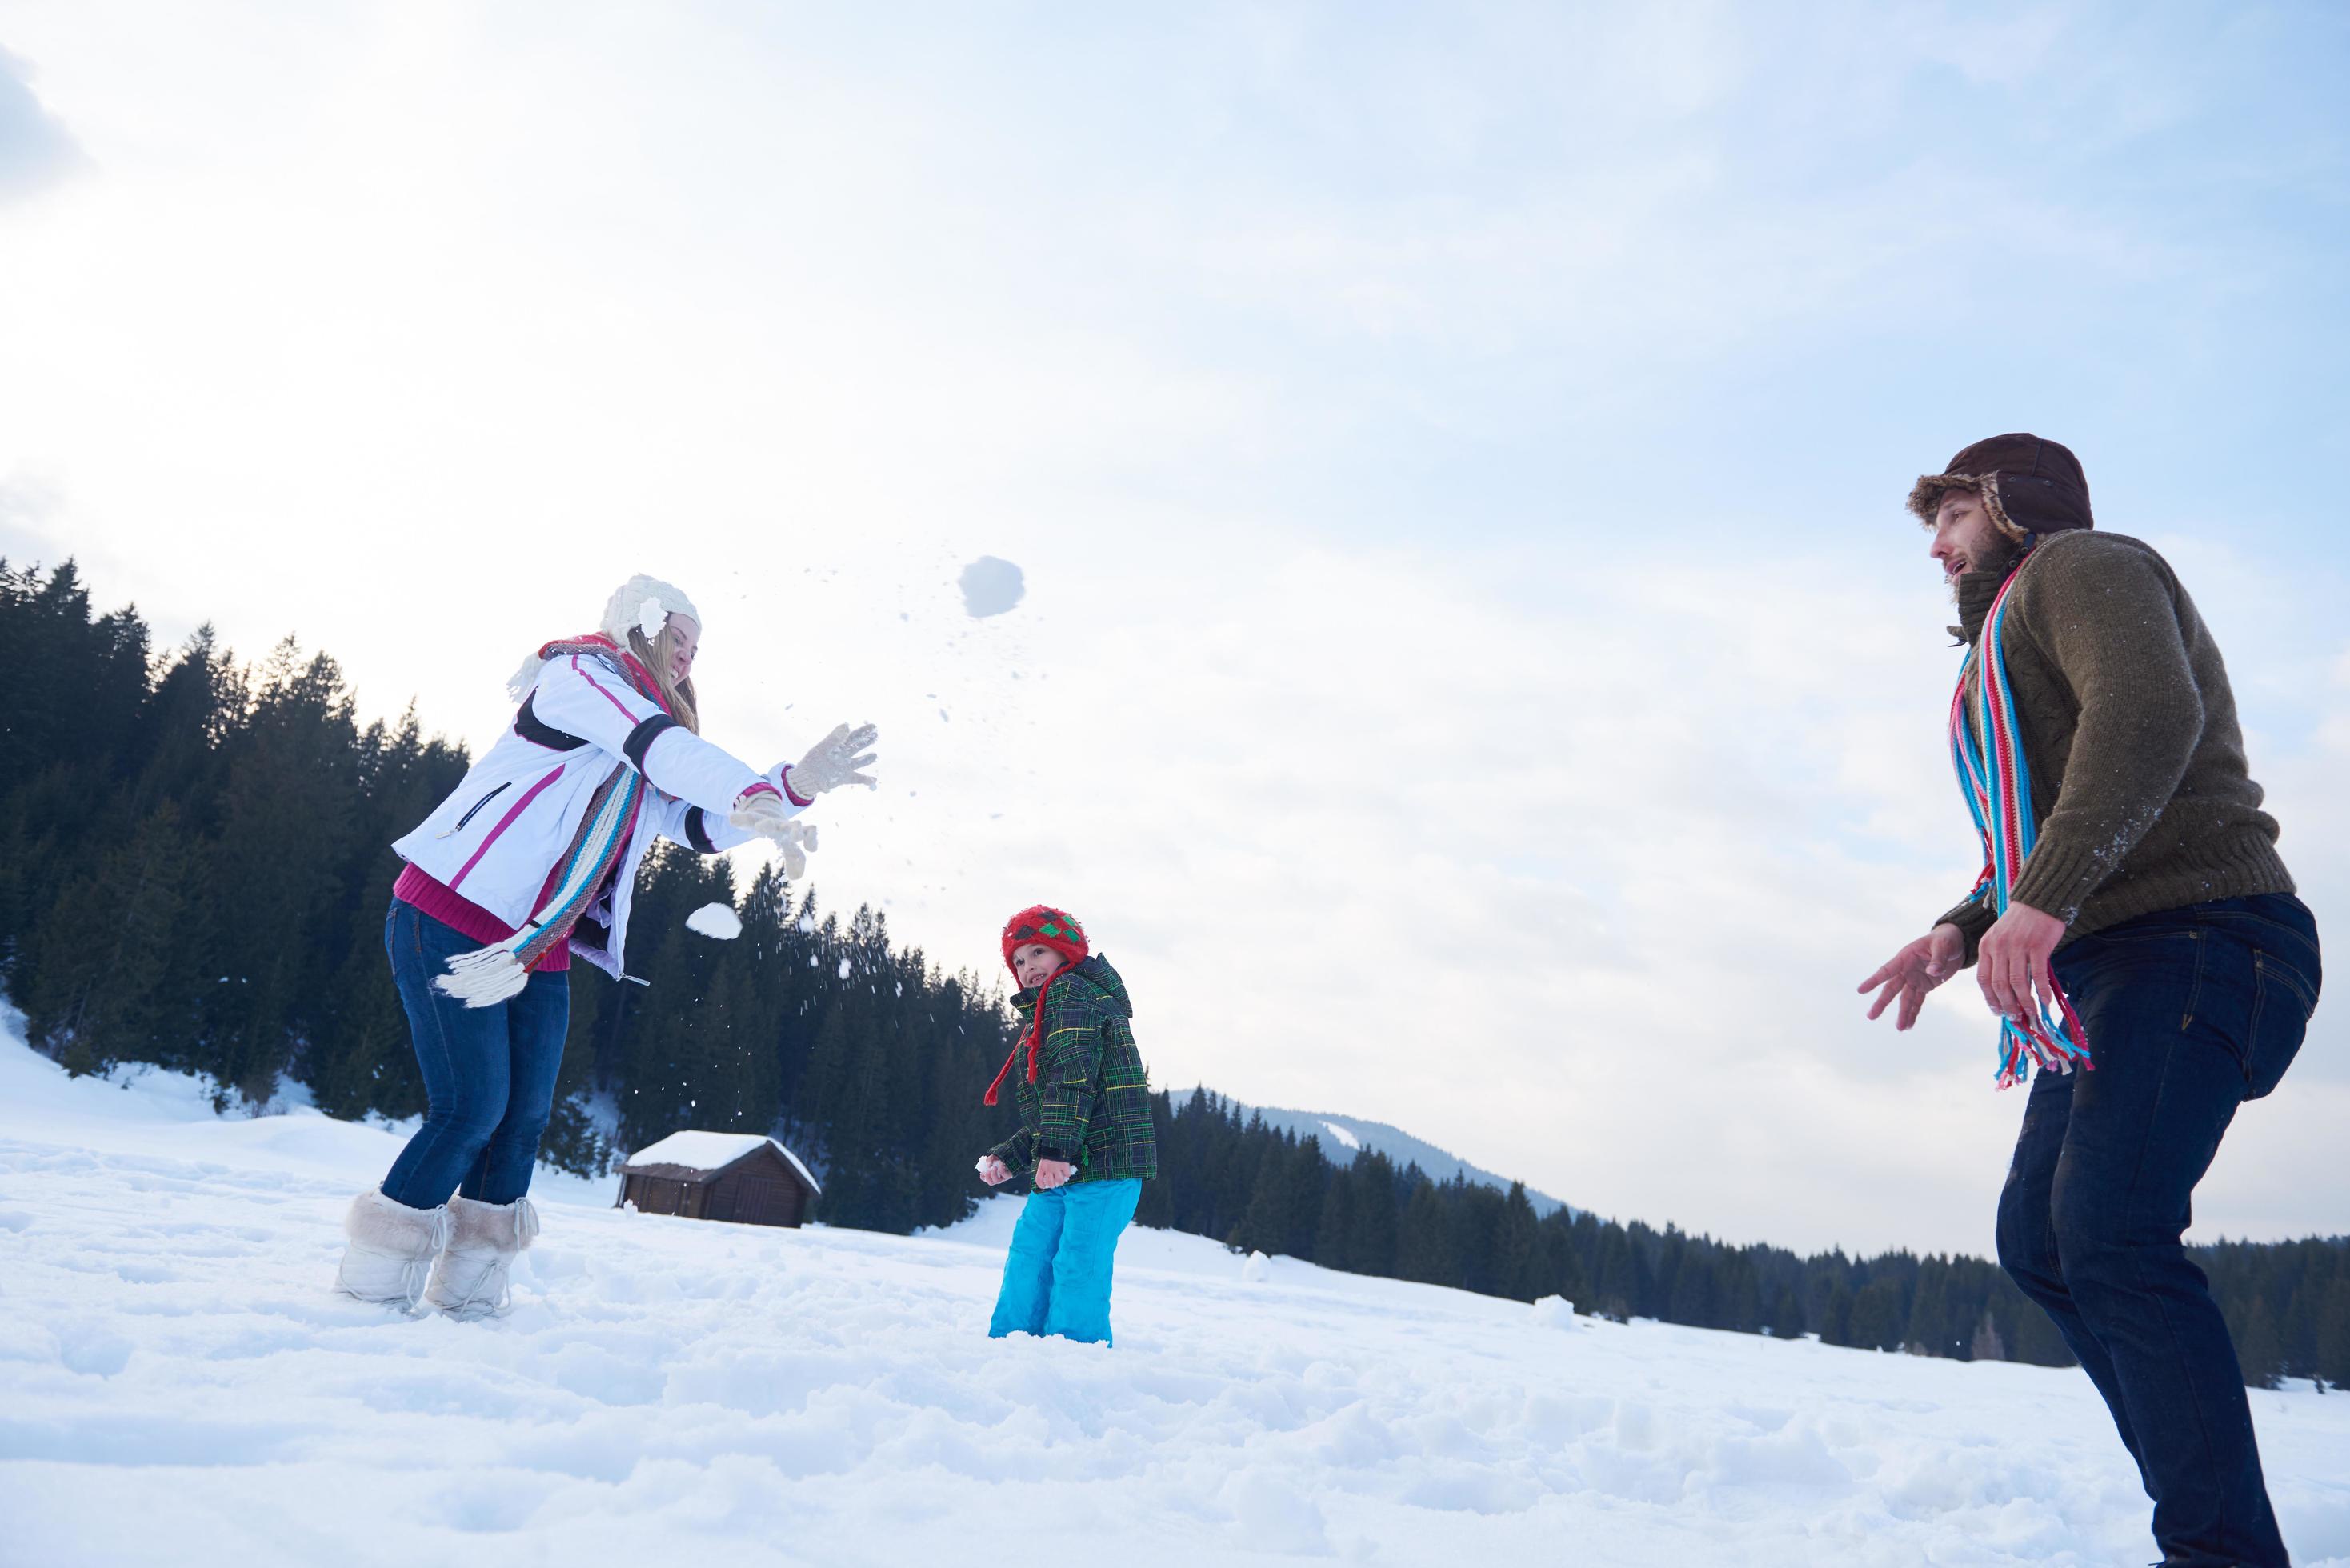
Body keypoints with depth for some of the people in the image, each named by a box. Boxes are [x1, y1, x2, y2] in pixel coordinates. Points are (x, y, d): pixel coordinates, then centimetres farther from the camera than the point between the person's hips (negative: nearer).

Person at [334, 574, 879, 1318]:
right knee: (472, 1109, -9)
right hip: (450, 920, -8)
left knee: (525, 1116, 6)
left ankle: (469, 1287, 17)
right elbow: (662, 744, -25)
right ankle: (374, 1282, 7)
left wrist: (797, 782, -4)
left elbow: (704, 824, 10)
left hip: (537, 952, 8)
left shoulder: (648, 773, 18)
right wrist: (758, 798, -40)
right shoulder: (580, 676, -7)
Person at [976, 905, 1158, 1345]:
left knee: (1077, 1264, -11)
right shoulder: (1042, 1019, 26)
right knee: (1029, 1254, 12)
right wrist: (1009, 1158, 22)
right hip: (1063, 1171, 10)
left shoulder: (1071, 991, -5)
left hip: (1104, 1162, -10)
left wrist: (1055, 1149, -26)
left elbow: (1073, 1075, -19)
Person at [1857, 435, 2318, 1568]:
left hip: (2195, 939, -10)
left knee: (2109, 1229, -21)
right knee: (2040, 1237, 8)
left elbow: (2150, 714, -21)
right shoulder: (2005, 654, 29)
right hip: (2108, 968, 11)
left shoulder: (2079, 564, 0)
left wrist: (2044, 897, -30)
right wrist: (1962, 931, 14)